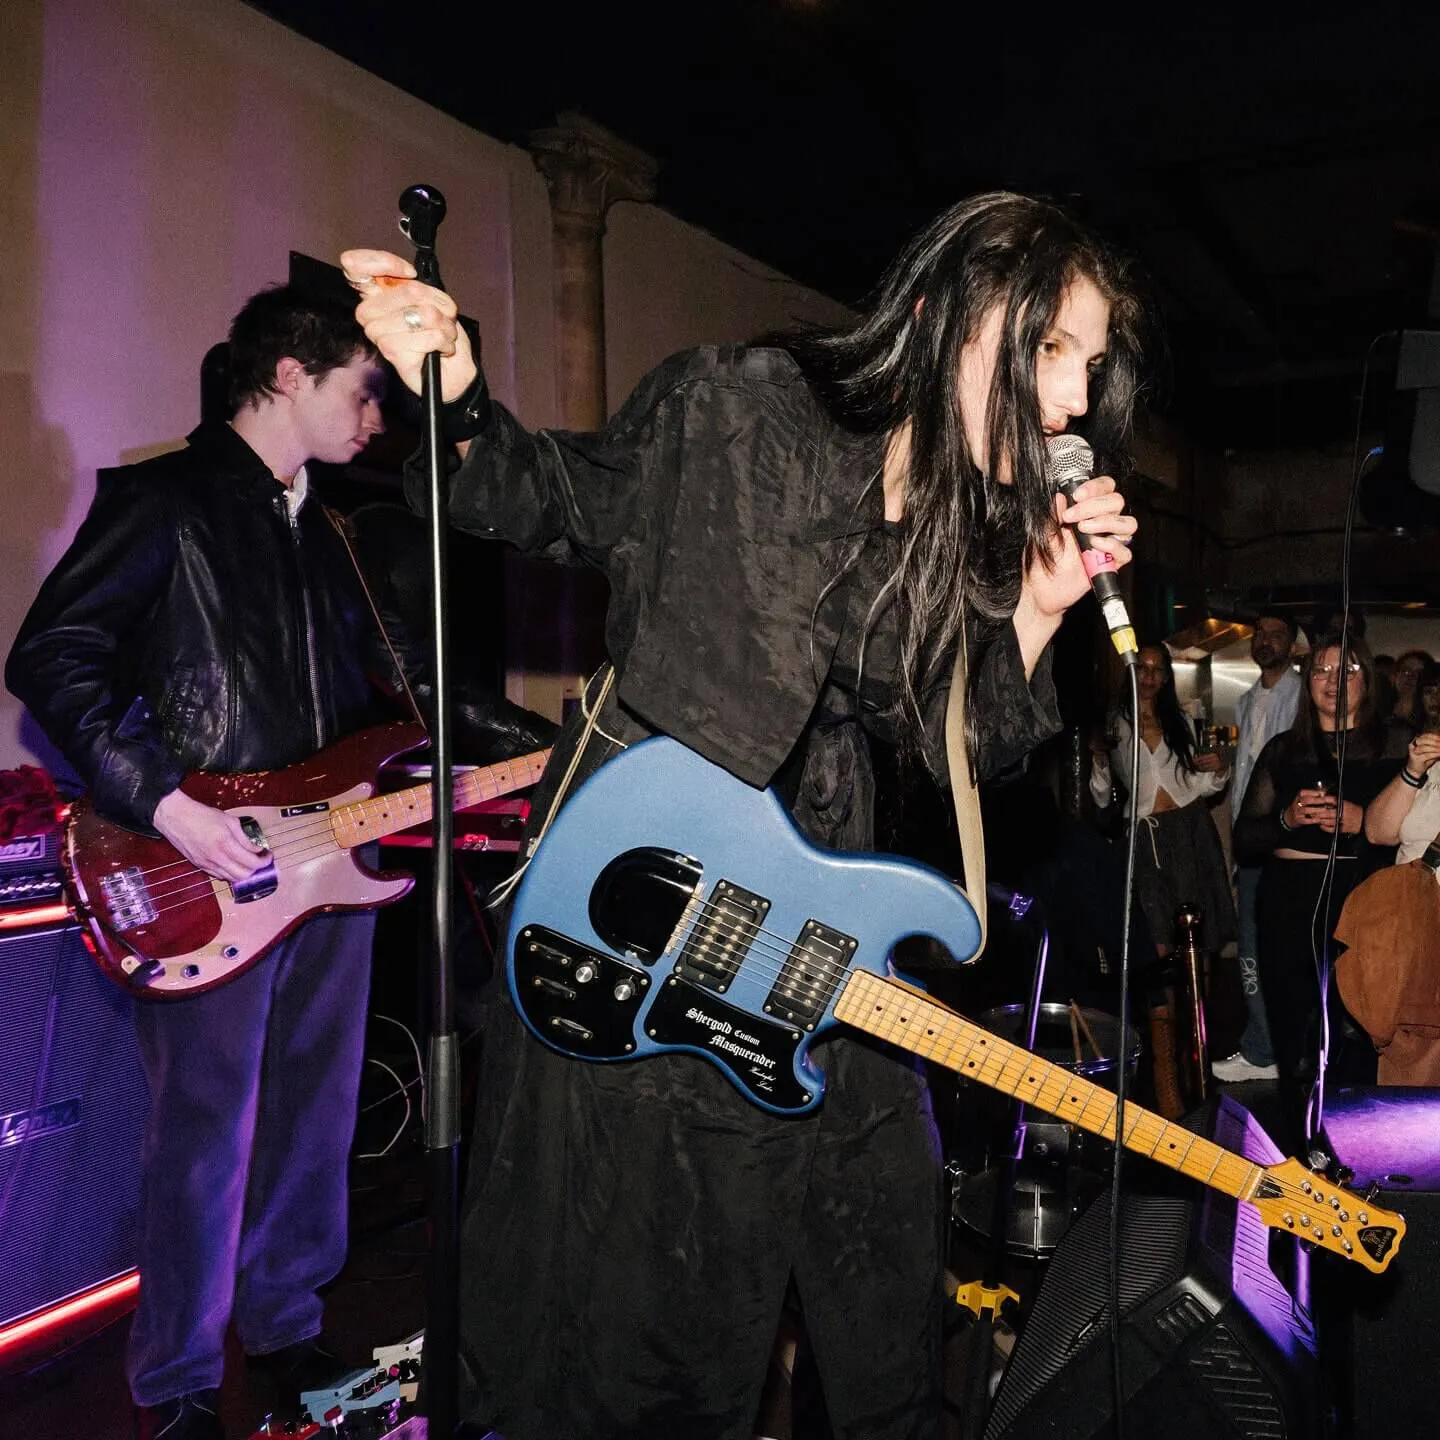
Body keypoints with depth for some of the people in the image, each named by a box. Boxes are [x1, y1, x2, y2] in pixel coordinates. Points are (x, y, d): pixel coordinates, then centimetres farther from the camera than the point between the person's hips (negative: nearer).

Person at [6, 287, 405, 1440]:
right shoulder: (164, 498, -6)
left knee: (316, 1118, 16)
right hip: (208, 874, -7)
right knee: (205, 1138, 3)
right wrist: (163, 801, -19)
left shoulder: (322, 529, 17)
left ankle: (287, 1326, 35)